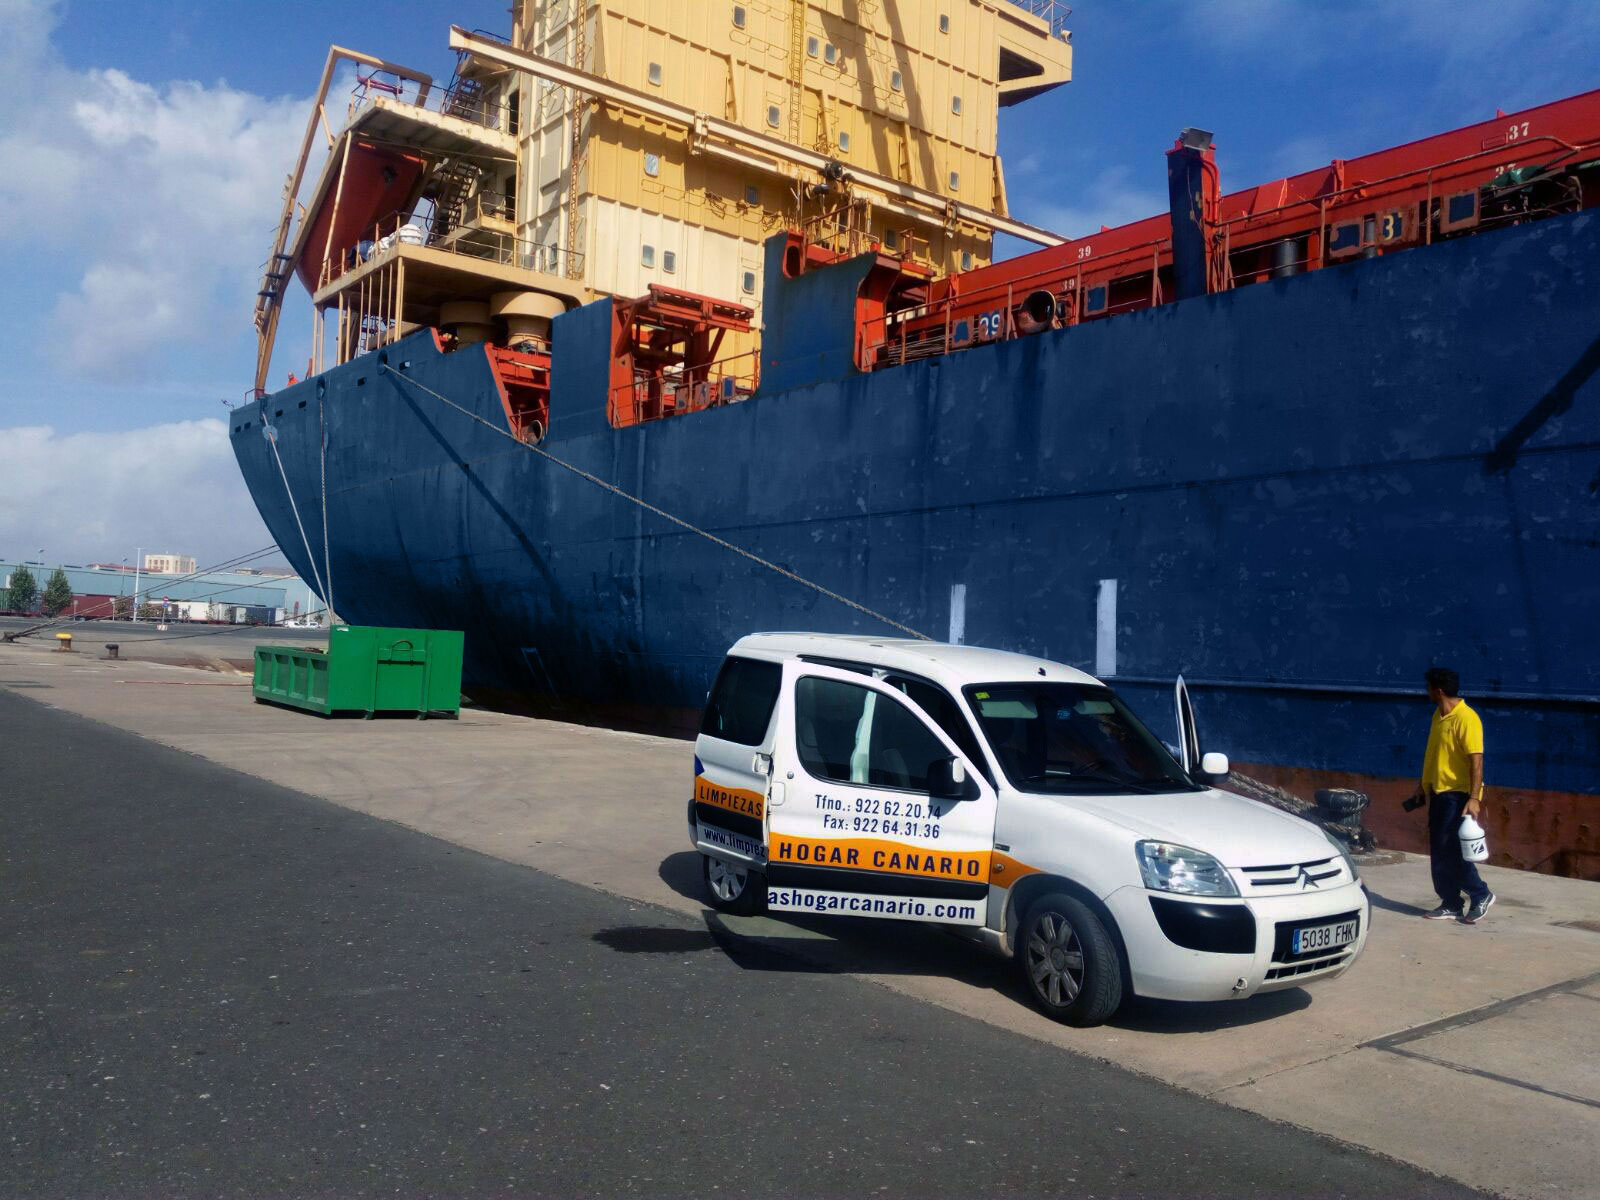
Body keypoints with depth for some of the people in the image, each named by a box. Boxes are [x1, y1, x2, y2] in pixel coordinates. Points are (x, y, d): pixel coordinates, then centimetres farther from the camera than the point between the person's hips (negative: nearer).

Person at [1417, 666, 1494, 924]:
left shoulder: (1466, 719, -18)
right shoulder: (1438, 715, 10)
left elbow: (1476, 761, -21)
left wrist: (1474, 798, -27)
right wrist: (1425, 784, 26)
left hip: (1458, 794, -9)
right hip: (1439, 792, 9)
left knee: (1451, 850, -7)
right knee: (1438, 851, 9)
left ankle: (1480, 895, 11)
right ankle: (1450, 905, 17)